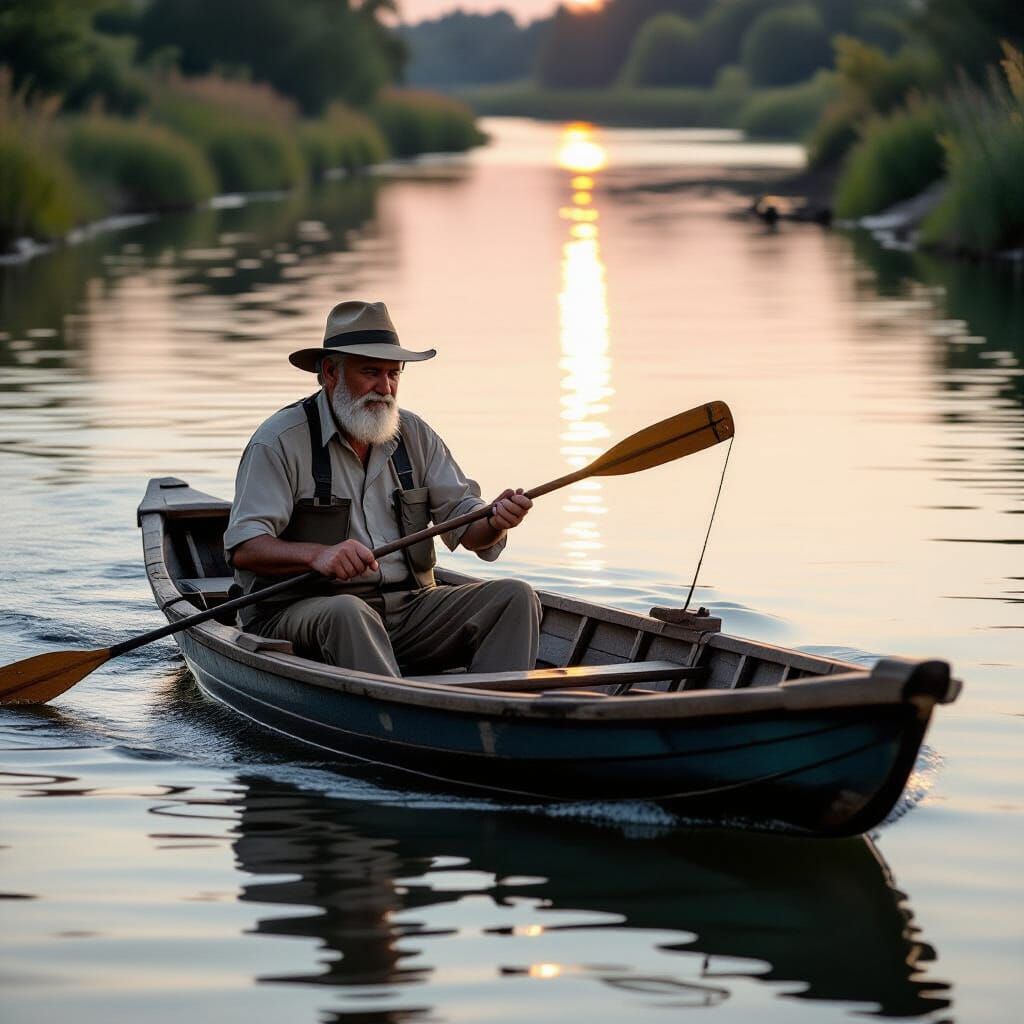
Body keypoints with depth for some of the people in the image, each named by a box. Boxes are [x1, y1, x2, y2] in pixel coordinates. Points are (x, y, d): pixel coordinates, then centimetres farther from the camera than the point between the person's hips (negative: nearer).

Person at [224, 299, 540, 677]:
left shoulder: (413, 434, 13)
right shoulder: (281, 440, -5)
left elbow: (464, 523, 9)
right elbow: (243, 548, -13)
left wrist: (494, 521, -16)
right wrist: (317, 554, -32)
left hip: (408, 608, 6)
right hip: (300, 613, -6)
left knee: (515, 597, -13)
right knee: (347, 613, -39)